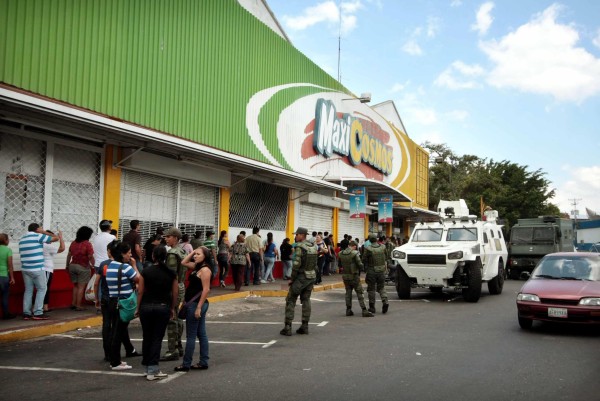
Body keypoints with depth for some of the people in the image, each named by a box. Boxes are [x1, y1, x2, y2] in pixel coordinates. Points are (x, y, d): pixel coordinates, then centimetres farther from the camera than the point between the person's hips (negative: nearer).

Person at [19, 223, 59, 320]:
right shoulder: (38, 236, -6)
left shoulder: (22, 239, 16)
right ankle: (38, 313, -3)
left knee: (28, 290, 10)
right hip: (37, 269, -7)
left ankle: (26, 313, 7)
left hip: (25, 269, 7)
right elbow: (56, 238, -2)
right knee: (41, 289, 2)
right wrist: (44, 232, 8)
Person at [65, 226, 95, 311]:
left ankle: (73, 303, 19)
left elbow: (69, 255, 11)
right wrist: (94, 265, -4)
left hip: (73, 266, 6)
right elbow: (90, 257, -16)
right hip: (83, 267, -6)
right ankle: (78, 305, 2)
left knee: (75, 285, 18)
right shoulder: (87, 244, -13)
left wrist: (67, 265, 20)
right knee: (81, 287, 1)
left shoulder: (73, 243, 6)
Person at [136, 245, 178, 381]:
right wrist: (172, 309, 13)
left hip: (146, 307, 0)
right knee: (157, 338, 3)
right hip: (163, 307, 0)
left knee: (147, 338, 13)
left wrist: (138, 308, 6)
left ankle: (148, 368, 22)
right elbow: (174, 293, 0)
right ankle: (152, 370, -1)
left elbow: (140, 291, -4)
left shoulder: (145, 272, -5)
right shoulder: (171, 273, -3)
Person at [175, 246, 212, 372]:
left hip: (196, 304, -9)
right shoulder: (197, 267, 11)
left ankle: (186, 364, 4)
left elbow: (206, 290, -21)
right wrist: (192, 252, 9)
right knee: (201, 334, 11)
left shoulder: (205, 269, -16)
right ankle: (203, 362, 16)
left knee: (190, 336, -3)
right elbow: (183, 262, 21)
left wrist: (198, 307, -23)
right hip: (194, 303, 9)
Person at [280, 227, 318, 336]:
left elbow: (296, 264, -20)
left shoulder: (299, 247, -16)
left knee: (290, 300, 2)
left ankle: (288, 327, -1)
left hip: (301, 277, -7)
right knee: (306, 300, 12)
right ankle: (305, 326, 12)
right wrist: (313, 277, 17)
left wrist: (292, 278, -11)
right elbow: (315, 264, 11)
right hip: (311, 276, 7)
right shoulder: (313, 246, 7)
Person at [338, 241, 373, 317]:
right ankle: (364, 311, -4)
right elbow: (360, 264, -17)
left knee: (348, 292, 16)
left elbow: (339, 265, 12)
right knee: (359, 293, -1)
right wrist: (362, 268, 5)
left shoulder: (341, 254, 3)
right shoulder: (355, 253, -14)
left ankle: (348, 310, 15)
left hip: (345, 276, 5)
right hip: (354, 276, -5)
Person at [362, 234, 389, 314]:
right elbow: (385, 258, 9)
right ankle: (385, 302, -5)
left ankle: (372, 307, 12)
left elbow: (364, 260, -9)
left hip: (372, 271, -3)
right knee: (381, 288, 17)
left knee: (371, 289, 8)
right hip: (381, 270, 3)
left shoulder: (368, 249, -14)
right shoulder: (383, 247, -2)